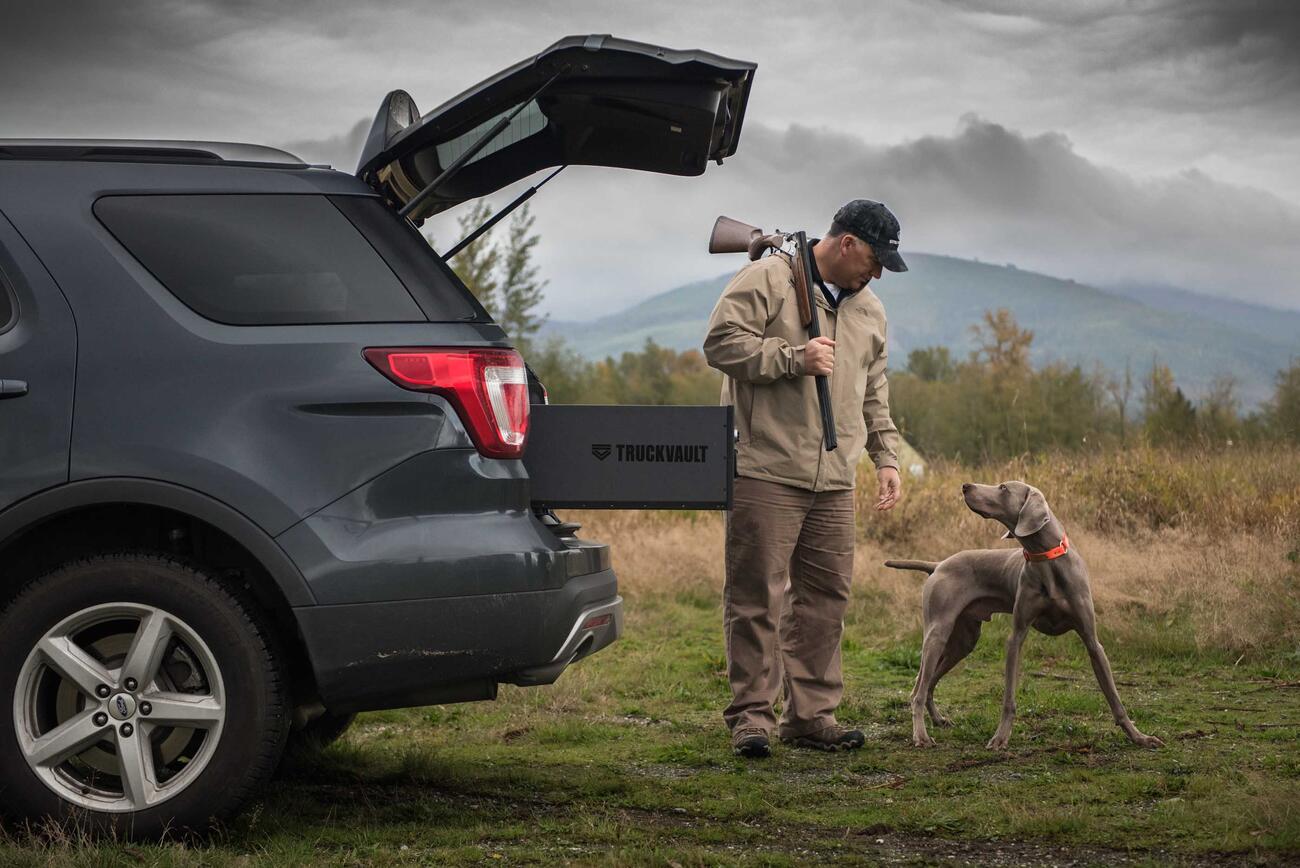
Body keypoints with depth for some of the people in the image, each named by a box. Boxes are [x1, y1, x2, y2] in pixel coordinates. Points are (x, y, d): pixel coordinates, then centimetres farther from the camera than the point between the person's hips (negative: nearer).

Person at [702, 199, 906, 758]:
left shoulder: (868, 310, 20)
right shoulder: (768, 281, -3)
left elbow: (873, 396, 27)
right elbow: (721, 341, -12)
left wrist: (886, 457, 18)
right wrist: (793, 358, -16)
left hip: (833, 482, 7)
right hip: (765, 474, -7)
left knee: (824, 597, 6)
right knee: (756, 596, -5)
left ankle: (811, 714, 14)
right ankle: (751, 716, 1)